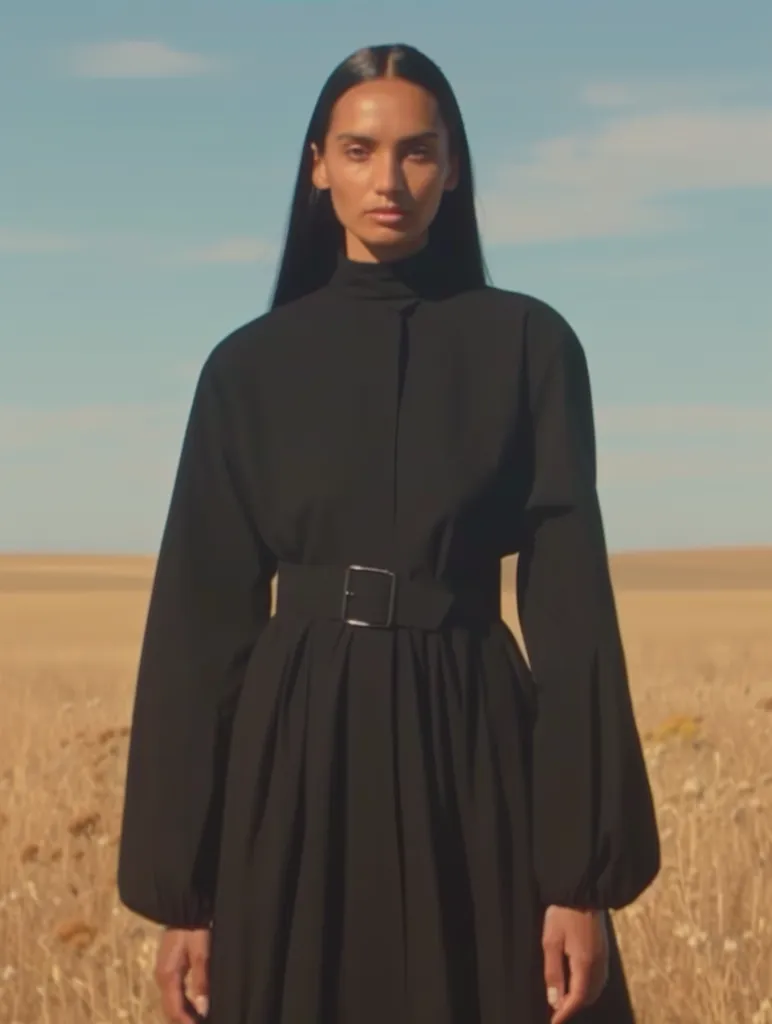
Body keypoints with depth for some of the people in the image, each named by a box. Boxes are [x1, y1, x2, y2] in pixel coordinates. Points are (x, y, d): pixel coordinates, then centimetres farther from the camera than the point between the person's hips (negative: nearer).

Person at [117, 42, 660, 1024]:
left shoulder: (528, 345, 1)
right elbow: (203, 618, 3)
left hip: (472, 750, -1)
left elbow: (570, 604, -3)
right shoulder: (250, 365, 4)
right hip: (297, 757, 1)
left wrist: (583, 878, -9)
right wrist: (180, 888, -1)